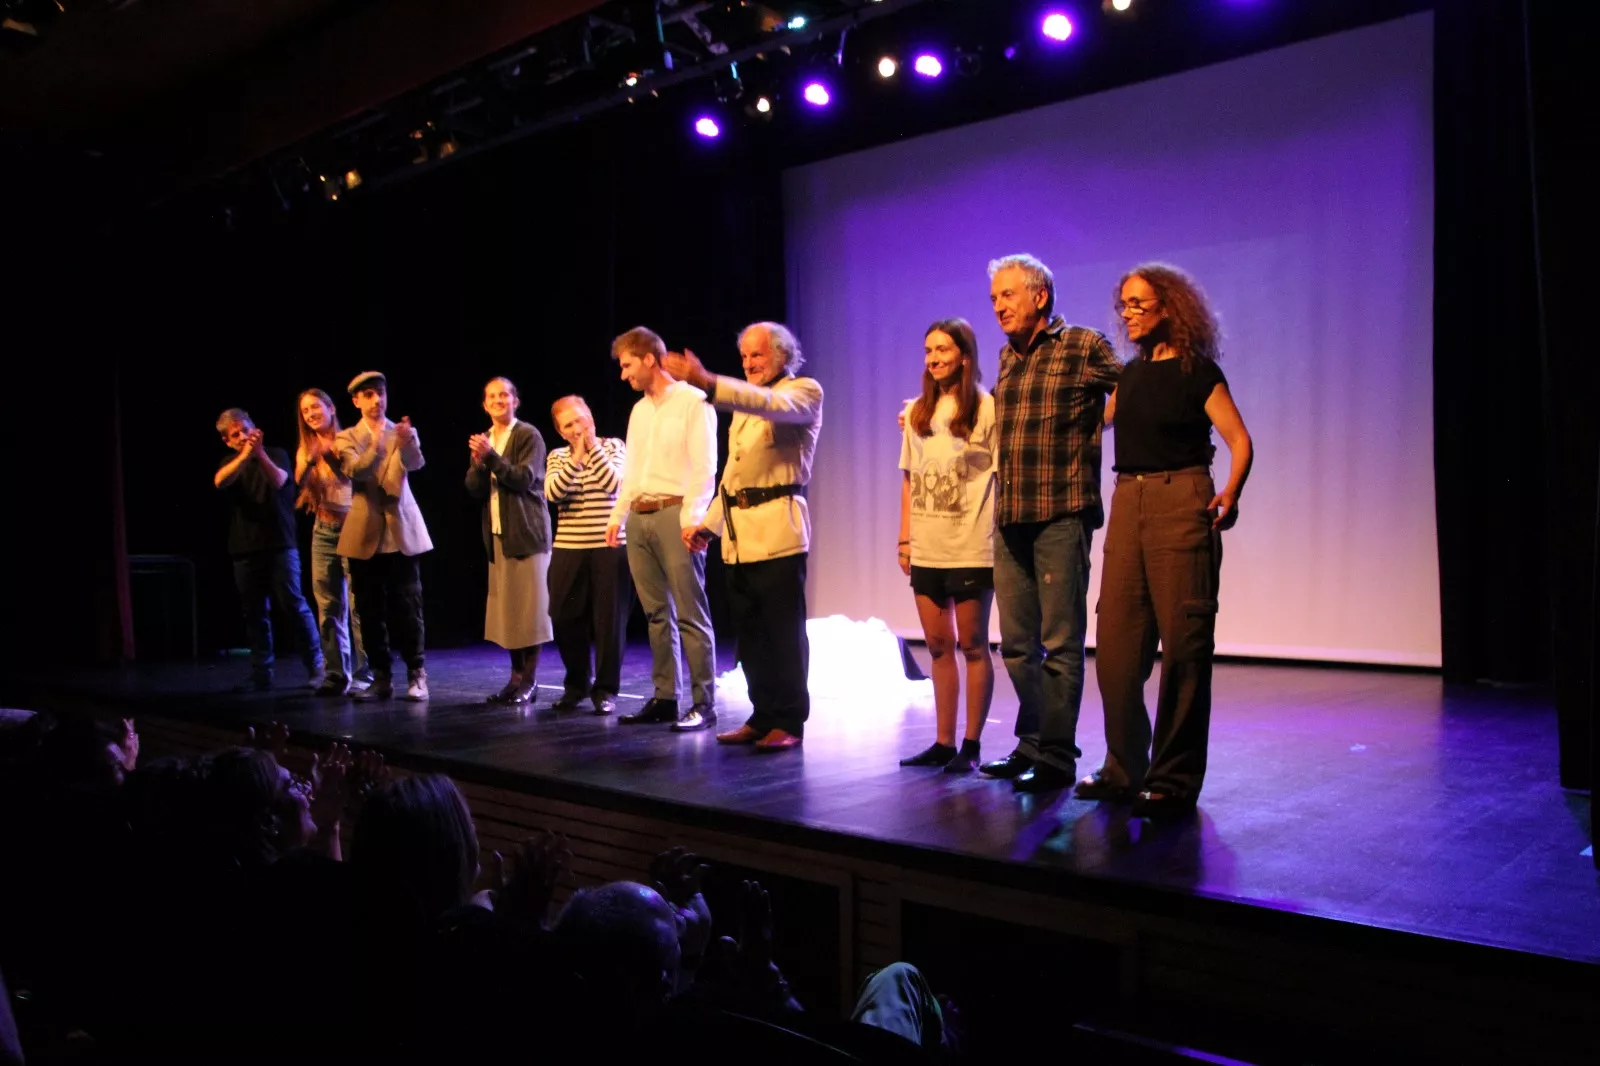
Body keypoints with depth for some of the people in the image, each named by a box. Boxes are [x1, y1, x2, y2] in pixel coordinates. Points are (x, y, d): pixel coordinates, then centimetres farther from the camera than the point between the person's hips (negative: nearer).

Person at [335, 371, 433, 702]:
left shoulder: (403, 433, 7)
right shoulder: (346, 438, 6)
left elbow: (415, 463, -14)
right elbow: (355, 470, -14)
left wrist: (407, 443, -37)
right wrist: (376, 447, -35)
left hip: (401, 530, -1)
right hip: (365, 534, 1)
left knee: (407, 606, -3)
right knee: (370, 610, 4)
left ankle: (416, 674, 4)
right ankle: (381, 677, 12)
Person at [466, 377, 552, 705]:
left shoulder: (528, 436, -3)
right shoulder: (482, 440, 15)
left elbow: (525, 479, -13)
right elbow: (474, 490, 9)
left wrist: (491, 457, -21)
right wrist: (478, 463, -9)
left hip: (526, 532, -6)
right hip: (498, 534, 6)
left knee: (529, 607, -3)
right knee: (507, 608, 7)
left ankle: (528, 681, 1)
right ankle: (516, 676, 14)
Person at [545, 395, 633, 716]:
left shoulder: (613, 446, 2)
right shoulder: (557, 457, 8)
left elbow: (614, 484, -14)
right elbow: (552, 493, -10)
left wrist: (593, 448, -14)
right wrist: (576, 459, -17)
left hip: (610, 547, -3)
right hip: (568, 549, 3)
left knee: (609, 620, -1)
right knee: (565, 619, 5)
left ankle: (606, 689, 11)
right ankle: (576, 684, 24)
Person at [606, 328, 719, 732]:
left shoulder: (692, 401, -3)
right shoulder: (639, 410, 19)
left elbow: (704, 467, -10)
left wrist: (692, 518, -17)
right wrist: (617, 517, 15)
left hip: (675, 514, -7)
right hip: (639, 518, 7)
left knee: (690, 614, -6)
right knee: (657, 614, 8)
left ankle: (704, 703, -3)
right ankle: (664, 698, 13)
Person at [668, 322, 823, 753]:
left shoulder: (804, 392, 1)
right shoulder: (744, 403, 25)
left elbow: (773, 405, -22)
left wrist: (707, 382, -33)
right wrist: (709, 523, 14)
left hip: (777, 531, -7)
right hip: (738, 533, 7)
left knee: (783, 631, -4)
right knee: (750, 632, 8)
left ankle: (789, 721, 4)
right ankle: (763, 716, 17)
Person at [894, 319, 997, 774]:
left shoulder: (987, 409, -4)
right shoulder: (917, 413, 11)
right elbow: (908, 479, 13)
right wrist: (904, 539, 8)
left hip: (971, 550, -5)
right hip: (925, 551, 5)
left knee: (972, 646, 3)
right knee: (938, 646, 11)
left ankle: (971, 745, 12)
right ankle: (943, 742, 20)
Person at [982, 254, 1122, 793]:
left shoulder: (1084, 347, -4)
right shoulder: (1006, 357, 16)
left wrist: (1086, 427, -3)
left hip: (1061, 517, -7)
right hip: (1009, 520, 7)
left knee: (1061, 643, -2)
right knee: (1018, 644, 11)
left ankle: (1056, 756, 7)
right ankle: (1032, 744, 24)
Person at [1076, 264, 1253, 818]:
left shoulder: (1197, 371, -3)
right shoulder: (1130, 373, 16)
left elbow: (1240, 441, -8)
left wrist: (1230, 495, -24)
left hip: (1180, 506, -6)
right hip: (1127, 506, 7)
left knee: (1182, 645, -4)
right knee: (1117, 645, 5)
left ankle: (1174, 781, 3)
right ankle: (1124, 768, 17)